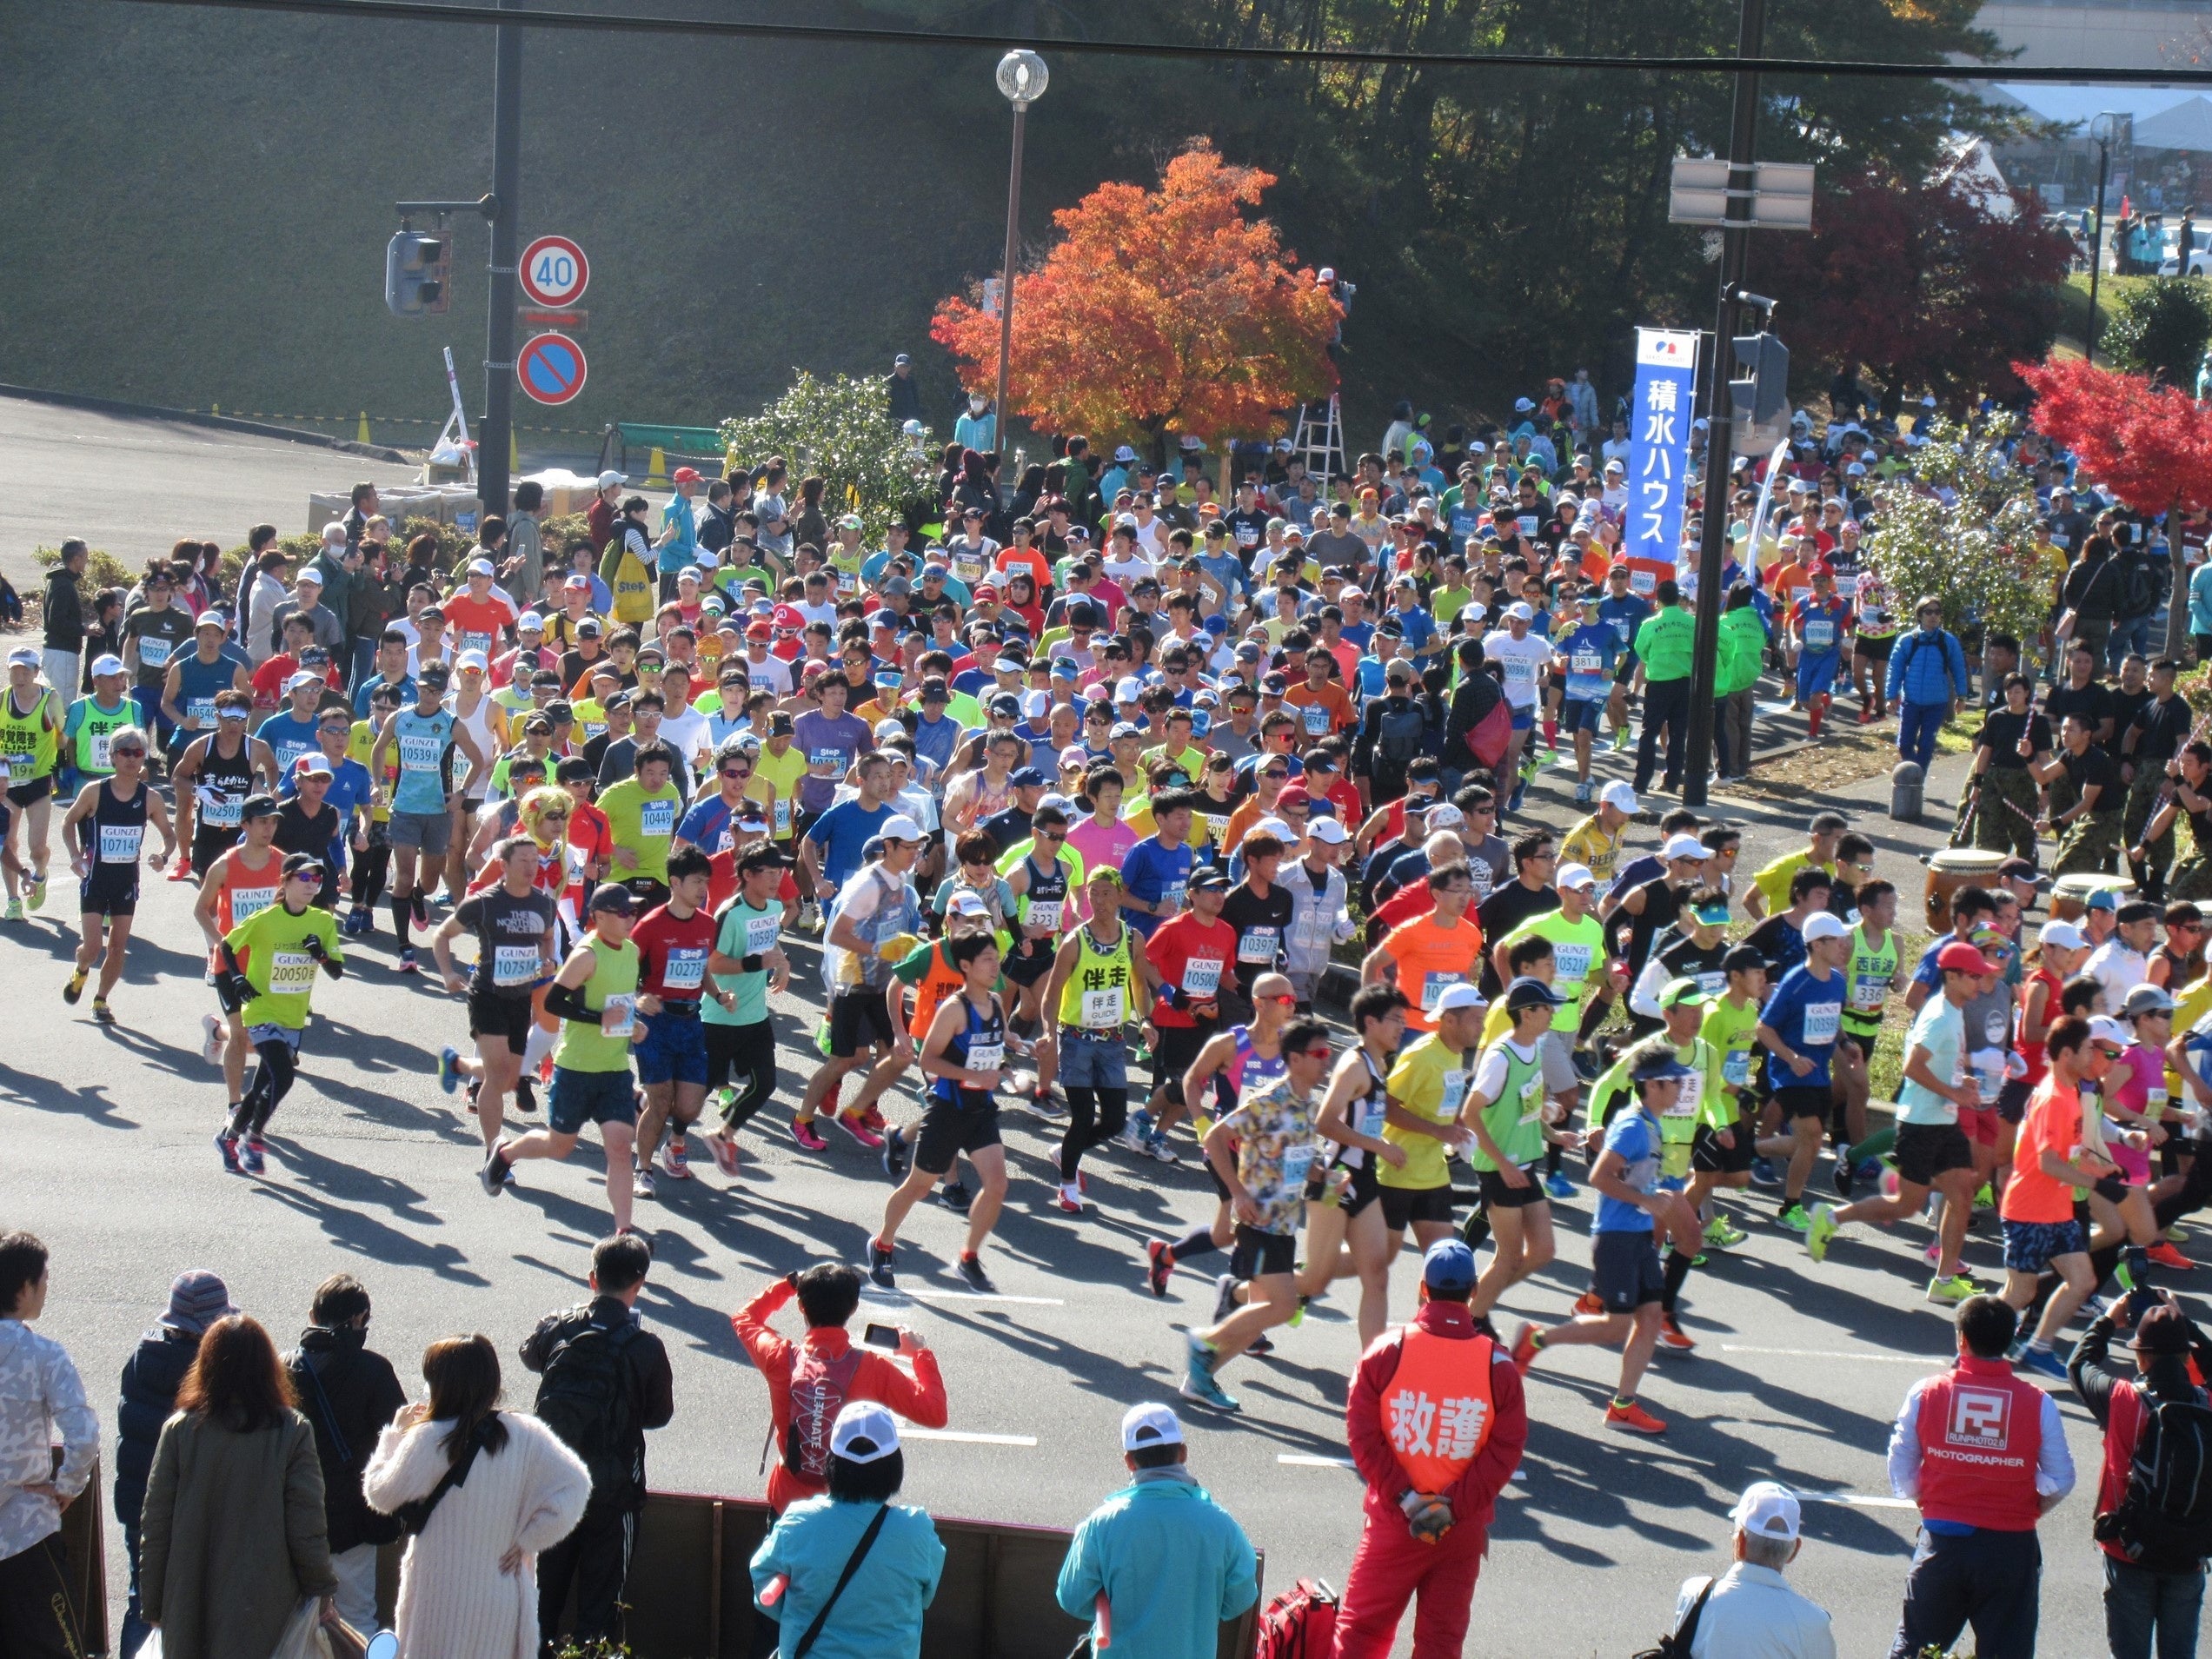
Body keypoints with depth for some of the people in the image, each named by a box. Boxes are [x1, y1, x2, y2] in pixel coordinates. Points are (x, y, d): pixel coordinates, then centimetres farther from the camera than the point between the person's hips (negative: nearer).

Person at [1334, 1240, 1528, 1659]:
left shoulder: (1386, 1351, -7)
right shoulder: (1498, 1365, -4)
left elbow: (1363, 1435, -10)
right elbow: (1506, 1450, -8)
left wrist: (1405, 1497, -10)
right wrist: (1454, 1507, -11)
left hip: (1392, 1521, -1)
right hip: (1464, 1530, 1)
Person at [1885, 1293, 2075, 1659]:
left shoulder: (1925, 1393, -6)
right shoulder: (2038, 1403, -7)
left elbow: (1901, 1473, -1)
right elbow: (2060, 1480, -3)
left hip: (1941, 1540, 1)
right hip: (2010, 1545, -1)